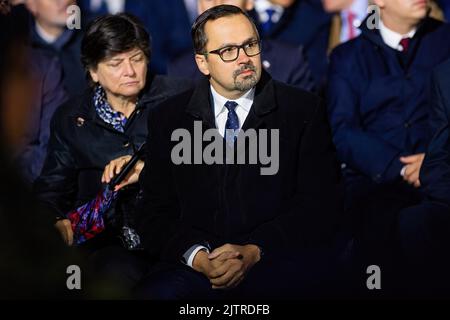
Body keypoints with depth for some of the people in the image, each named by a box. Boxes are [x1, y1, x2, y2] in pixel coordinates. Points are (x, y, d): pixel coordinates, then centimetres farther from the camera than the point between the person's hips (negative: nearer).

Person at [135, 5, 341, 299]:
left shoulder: (304, 109, 9)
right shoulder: (168, 119, 13)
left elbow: (320, 204, 1)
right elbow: (155, 211, 9)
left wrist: (255, 251, -14)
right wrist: (196, 255, -13)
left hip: (279, 261, 0)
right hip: (197, 264, 0)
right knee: (154, 292, -33)